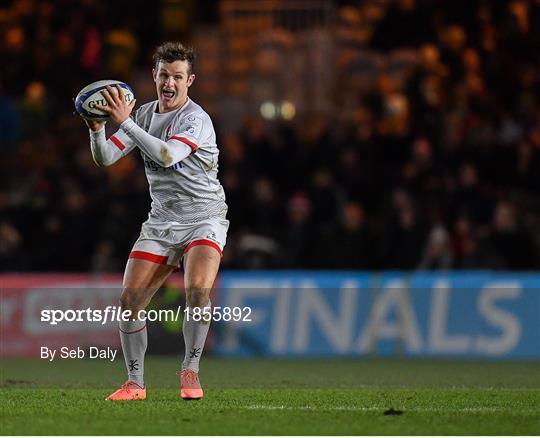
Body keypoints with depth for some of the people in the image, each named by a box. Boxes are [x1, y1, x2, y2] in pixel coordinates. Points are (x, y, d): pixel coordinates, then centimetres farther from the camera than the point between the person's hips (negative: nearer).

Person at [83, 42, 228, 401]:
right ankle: (135, 383, 8)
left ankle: (190, 371, -12)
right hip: (161, 222, 6)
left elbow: (167, 154, -34)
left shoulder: (196, 120, -15)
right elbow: (105, 158, 1)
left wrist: (125, 121, -37)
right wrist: (97, 128, -19)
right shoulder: (144, 114, 6)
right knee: (129, 300, -5)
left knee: (197, 290, -28)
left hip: (204, 220, -5)